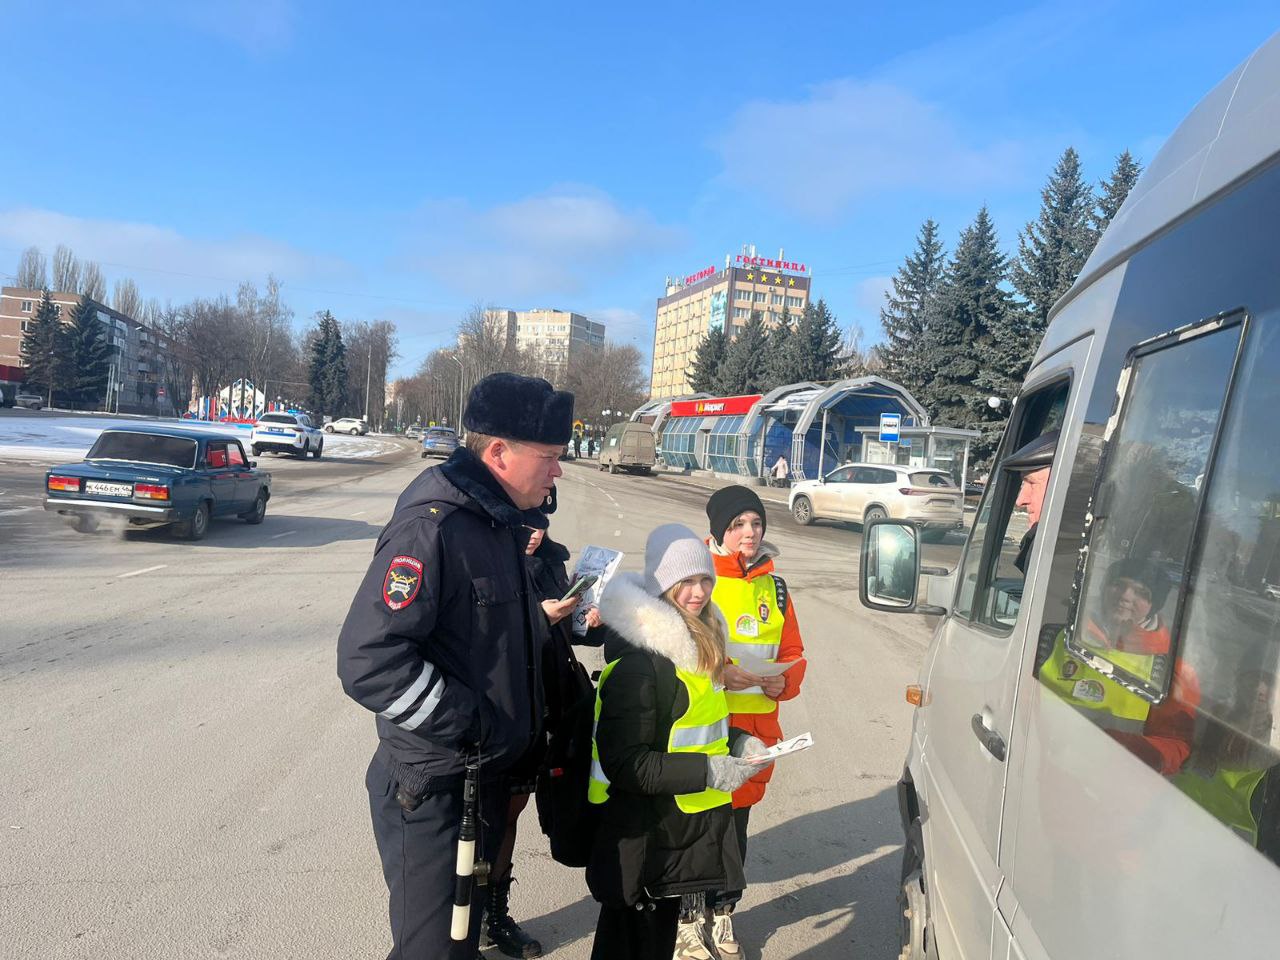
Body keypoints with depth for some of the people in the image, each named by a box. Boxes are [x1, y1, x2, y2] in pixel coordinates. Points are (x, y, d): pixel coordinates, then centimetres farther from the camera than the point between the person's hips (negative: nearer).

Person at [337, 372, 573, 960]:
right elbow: (368, 660, -30)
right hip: (432, 793, -9)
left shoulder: (501, 524, 7)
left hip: (490, 775, 9)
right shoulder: (430, 528, -25)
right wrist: (470, 723, -25)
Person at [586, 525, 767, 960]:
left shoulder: (698, 642, 7)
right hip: (644, 838, -9)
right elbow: (624, 765, -25)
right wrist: (711, 771, -24)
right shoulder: (637, 661, -24)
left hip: (685, 826, 9)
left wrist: (738, 743, 2)